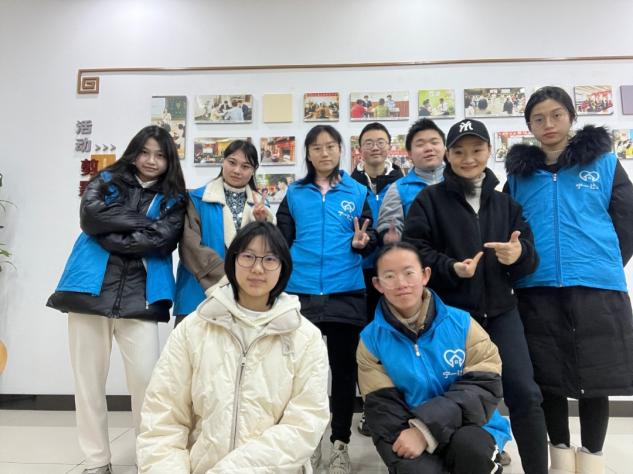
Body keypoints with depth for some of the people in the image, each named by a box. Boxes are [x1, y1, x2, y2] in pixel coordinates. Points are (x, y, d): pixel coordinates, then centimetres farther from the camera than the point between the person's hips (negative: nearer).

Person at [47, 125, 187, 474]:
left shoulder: (173, 199, 10)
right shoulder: (107, 180, 12)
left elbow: (164, 239, -7)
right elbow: (90, 214, -8)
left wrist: (112, 234, -10)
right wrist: (146, 222, -8)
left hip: (140, 296, -1)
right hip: (91, 288, 1)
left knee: (145, 378, -5)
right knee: (88, 378, 6)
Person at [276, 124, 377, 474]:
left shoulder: (357, 192, 7)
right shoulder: (294, 194, 8)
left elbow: (371, 238, 6)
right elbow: (283, 239, 7)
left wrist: (362, 242, -14)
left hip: (346, 294, 0)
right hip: (301, 293, 1)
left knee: (344, 368, 9)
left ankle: (340, 442, 26)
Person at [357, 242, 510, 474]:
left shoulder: (461, 322, -6)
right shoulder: (371, 340, -3)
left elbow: (485, 385, -11)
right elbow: (382, 407, -5)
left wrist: (425, 428, -21)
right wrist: (406, 438, -25)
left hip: (469, 427, 1)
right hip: (411, 433, -1)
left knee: (470, 446, -31)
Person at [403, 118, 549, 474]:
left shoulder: (506, 203, 12)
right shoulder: (428, 199, 0)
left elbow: (532, 256, 7)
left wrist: (519, 254, -17)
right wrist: (451, 268, -23)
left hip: (500, 310, 3)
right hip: (449, 313, -2)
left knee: (525, 392, -2)